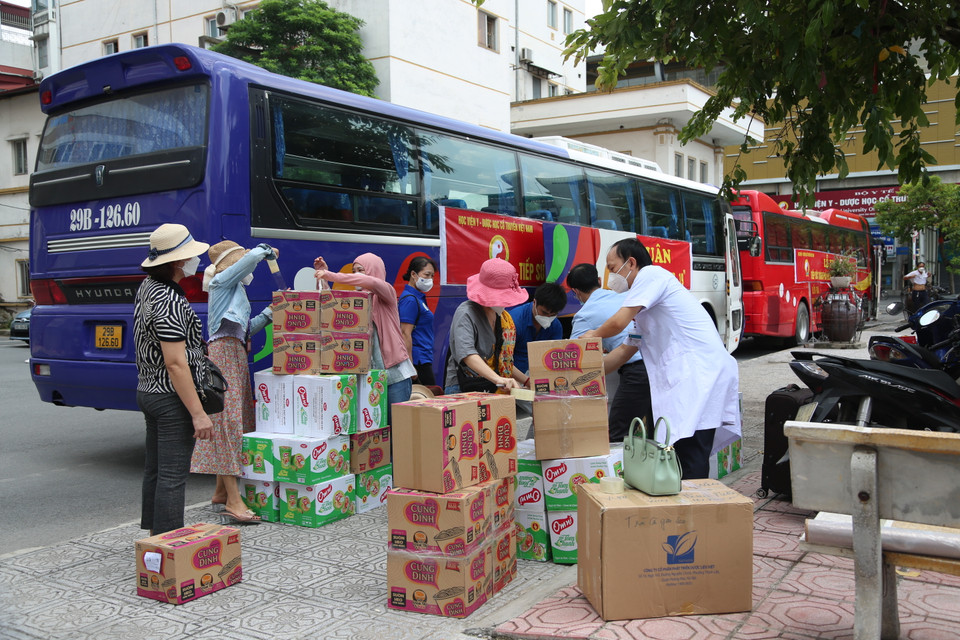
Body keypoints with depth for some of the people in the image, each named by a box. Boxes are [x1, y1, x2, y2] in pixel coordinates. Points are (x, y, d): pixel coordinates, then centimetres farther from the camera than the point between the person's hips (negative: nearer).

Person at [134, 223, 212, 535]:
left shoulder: (147, 286, 9)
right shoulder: (169, 302, -23)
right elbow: (175, 363, -26)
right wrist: (198, 413, -24)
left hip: (148, 390, 10)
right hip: (172, 397, -10)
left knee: (154, 470, 18)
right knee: (172, 475, -5)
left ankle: (155, 533, 29)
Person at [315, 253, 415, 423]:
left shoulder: (387, 292, -1)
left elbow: (371, 282, -21)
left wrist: (331, 275, -25)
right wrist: (323, 278, 1)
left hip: (394, 372, -5)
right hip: (367, 372, 5)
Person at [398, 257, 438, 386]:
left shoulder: (418, 297, 18)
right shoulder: (410, 300, -13)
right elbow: (405, 334, -19)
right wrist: (410, 366, -22)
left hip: (424, 360, 10)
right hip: (418, 361, -10)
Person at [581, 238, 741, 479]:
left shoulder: (651, 274, -3)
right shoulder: (644, 309, 26)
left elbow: (618, 322, -11)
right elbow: (626, 349, 32)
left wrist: (594, 334, 10)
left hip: (699, 373, -10)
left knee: (691, 461, -13)